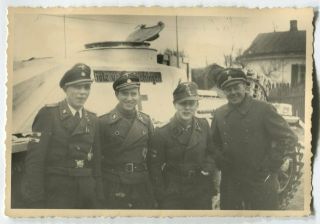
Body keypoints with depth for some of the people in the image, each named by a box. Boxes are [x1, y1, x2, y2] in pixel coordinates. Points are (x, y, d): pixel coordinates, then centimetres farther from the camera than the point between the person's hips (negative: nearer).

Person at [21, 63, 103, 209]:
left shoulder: (92, 120, 9)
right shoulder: (48, 114, -7)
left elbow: (96, 161, 11)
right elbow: (34, 159, -11)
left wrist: (98, 196, 7)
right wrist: (36, 200, -14)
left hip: (87, 193, 5)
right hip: (56, 192, -4)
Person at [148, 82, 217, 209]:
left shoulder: (204, 126, -2)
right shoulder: (162, 134, -10)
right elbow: (155, 167, -5)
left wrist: (208, 168, -5)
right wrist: (162, 196, -7)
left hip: (201, 194, 3)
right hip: (173, 197, -3)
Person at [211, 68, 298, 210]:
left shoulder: (263, 109, -9)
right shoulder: (219, 114, 6)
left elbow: (288, 138, -9)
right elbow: (214, 143, 17)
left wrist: (269, 167, -13)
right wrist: (220, 162, -1)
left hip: (261, 184, -4)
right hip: (230, 186, 4)